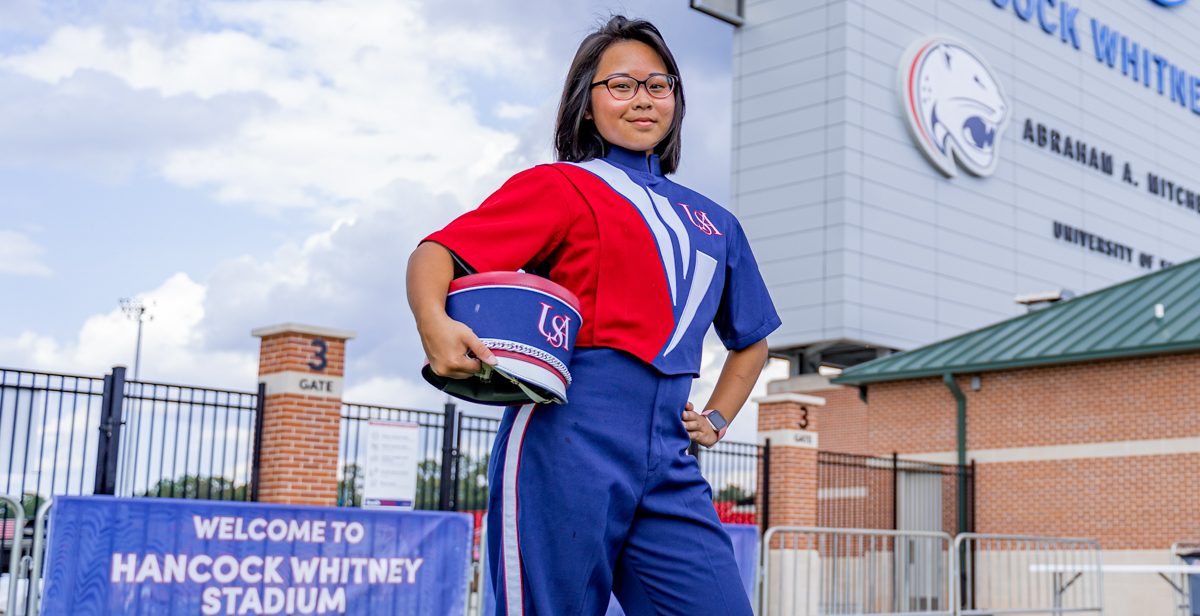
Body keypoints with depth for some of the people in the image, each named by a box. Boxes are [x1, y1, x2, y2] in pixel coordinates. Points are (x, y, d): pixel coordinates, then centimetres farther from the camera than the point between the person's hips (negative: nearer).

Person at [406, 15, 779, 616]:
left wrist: (715, 419, 20)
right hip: (568, 438, -4)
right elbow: (435, 255, -4)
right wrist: (435, 323, -26)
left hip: (667, 463, 5)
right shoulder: (561, 186, 7)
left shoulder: (714, 223, 23)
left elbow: (751, 339, 36)